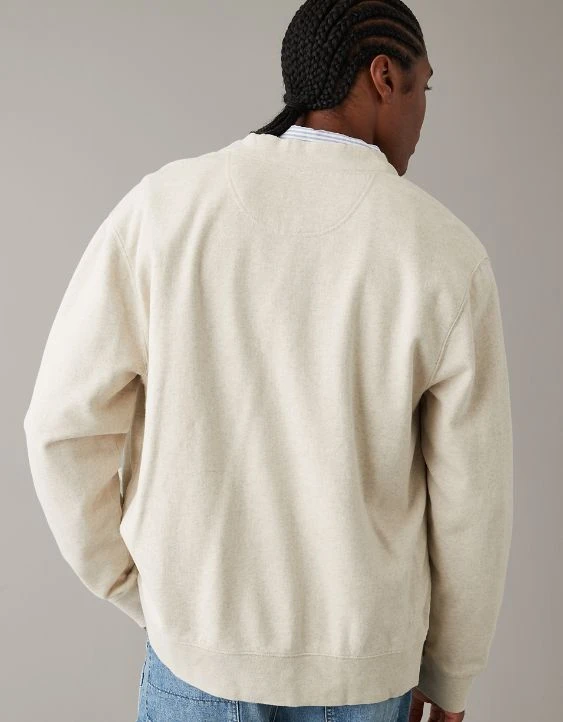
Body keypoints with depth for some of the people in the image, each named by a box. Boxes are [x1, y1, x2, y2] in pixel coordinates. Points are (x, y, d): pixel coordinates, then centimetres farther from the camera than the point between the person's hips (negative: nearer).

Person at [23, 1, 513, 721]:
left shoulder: (165, 206, -14)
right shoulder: (448, 256, -15)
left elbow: (67, 426, -11)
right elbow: (470, 500, -9)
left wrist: (144, 593, 5)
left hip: (204, 638, 1)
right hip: (360, 660, 0)